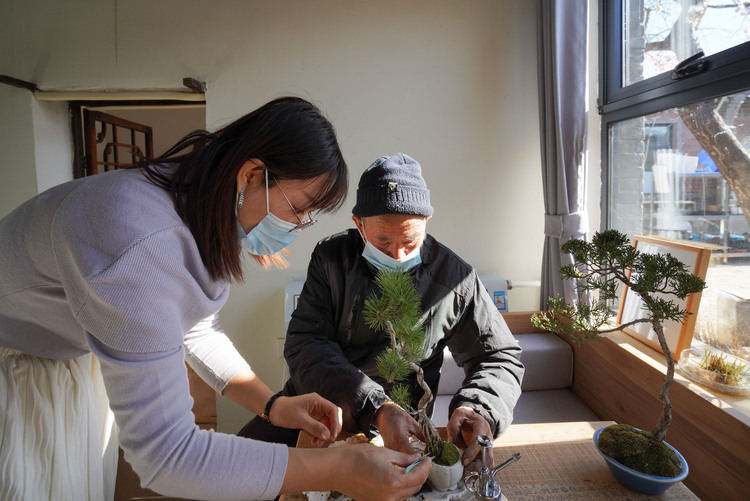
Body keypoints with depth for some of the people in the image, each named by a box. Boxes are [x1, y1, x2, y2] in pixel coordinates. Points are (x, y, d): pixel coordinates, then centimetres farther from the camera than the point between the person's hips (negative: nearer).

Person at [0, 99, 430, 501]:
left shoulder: (212, 215, -13)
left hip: (75, 358, 7)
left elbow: (197, 330, 1)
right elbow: (165, 454, -40)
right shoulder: (140, 249, -42)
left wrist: (273, 404, -11)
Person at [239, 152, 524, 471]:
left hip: (396, 431, 0)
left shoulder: (454, 277, -9)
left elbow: (500, 356, 0)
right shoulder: (330, 258, -7)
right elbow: (305, 344, -15)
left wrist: (479, 409, -23)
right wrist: (375, 407, -29)